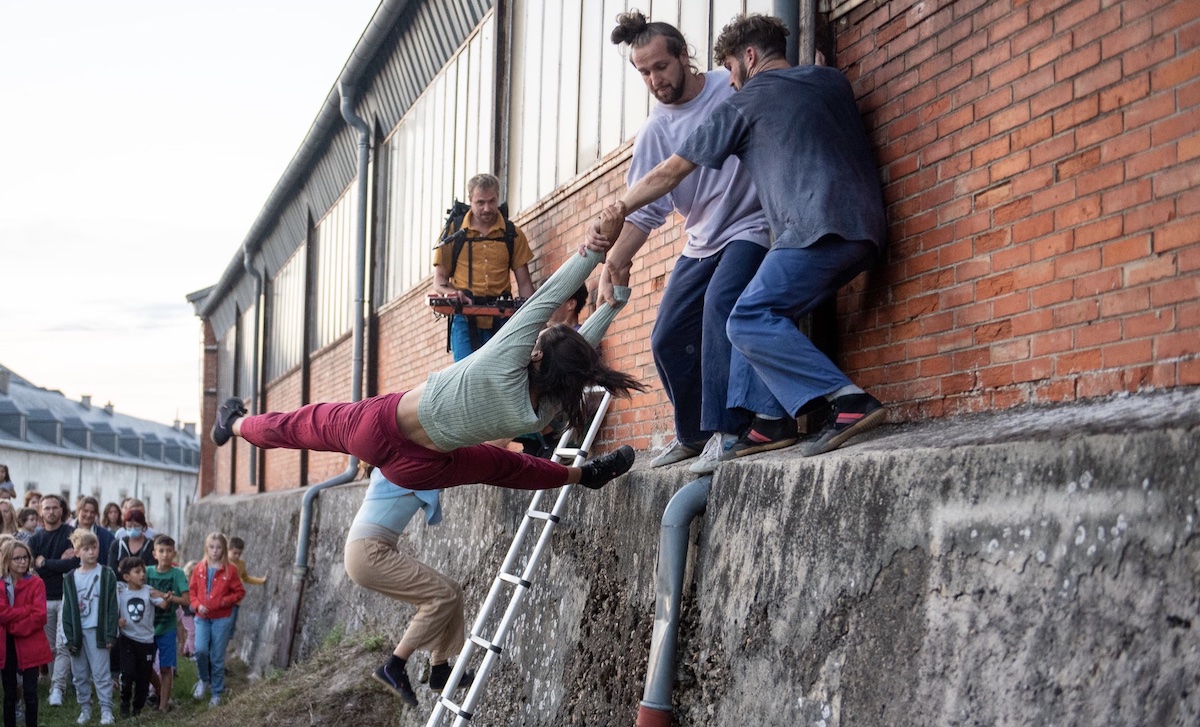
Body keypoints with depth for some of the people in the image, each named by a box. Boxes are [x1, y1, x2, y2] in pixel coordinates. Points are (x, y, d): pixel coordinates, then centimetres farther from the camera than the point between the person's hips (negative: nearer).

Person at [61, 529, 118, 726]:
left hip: (97, 631, -3)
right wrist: (69, 637, -1)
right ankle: (85, 708, 19)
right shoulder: (70, 578, 5)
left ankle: (106, 710, 2)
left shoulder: (107, 575, -1)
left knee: (101, 673, -3)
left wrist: (111, 634, -8)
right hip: (77, 631, 3)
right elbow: (67, 610, 5)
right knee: (80, 674, 9)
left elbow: (112, 606, -3)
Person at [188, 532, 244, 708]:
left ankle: (217, 693, 17)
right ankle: (204, 680, 12)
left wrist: (225, 601, -15)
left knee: (217, 657, 3)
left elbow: (240, 592, 0)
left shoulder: (230, 570, -4)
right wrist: (197, 605, -8)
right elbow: (192, 590, 9)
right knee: (200, 650, -16)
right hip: (202, 618, 2)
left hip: (222, 619, -2)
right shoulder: (200, 568, 3)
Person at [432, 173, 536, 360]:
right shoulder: (453, 232, 8)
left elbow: (524, 282, 12)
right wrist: (452, 293, -14)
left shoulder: (513, 235, 10)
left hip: (501, 319, 1)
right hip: (465, 318, -1)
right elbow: (439, 281, 9)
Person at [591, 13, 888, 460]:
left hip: (818, 226, -8)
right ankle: (772, 419, 1)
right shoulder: (832, 80, 25)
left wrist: (617, 212, 26)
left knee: (748, 321, -13)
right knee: (765, 317, 14)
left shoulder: (745, 102, 9)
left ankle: (848, 401, -24)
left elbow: (671, 172, 15)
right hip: (866, 229, 8)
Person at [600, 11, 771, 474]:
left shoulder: (737, 89, -9)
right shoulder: (655, 131, 3)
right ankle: (694, 435, 27)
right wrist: (611, 266, -9)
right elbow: (645, 210, 2)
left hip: (750, 226, -6)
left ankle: (724, 431, -33)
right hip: (701, 241, 7)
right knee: (667, 340, 7)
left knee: (720, 302, -32)